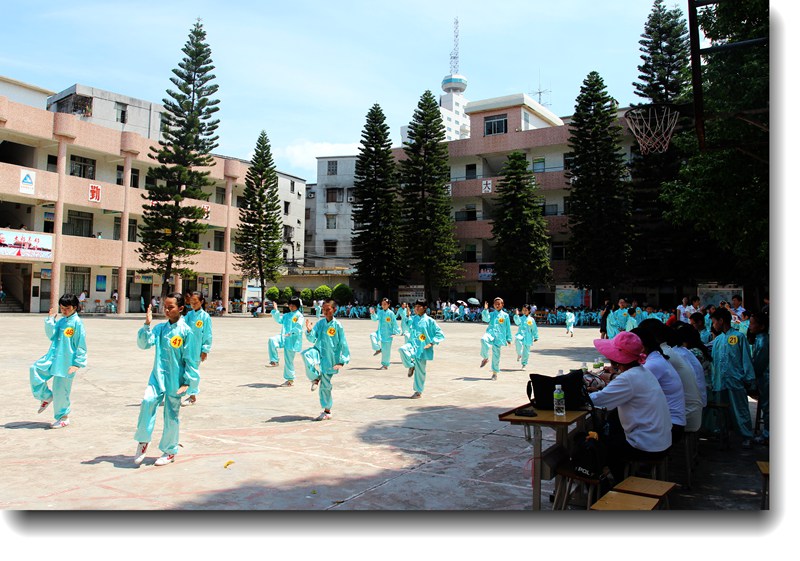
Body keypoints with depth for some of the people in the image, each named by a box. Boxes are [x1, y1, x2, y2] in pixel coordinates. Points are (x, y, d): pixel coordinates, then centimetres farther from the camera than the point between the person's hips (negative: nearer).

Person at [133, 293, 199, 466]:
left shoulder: (186, 331, -9)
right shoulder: (159, 328, 4)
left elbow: (190, 359, -7)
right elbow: (144, 344, -4)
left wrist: (188, 382, -9)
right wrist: (147, 325, -14)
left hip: (175, 379, -3)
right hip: (158, 376, 3)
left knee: (171, 415, 7)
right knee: (148, 401, -23)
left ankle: (170, 452, 25)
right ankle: (143, 441, -3)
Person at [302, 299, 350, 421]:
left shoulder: (338, 325, -9)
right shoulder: (320, 323, 0)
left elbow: (343, 344, -5)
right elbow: (313, 339, -1)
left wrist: (342, 361, -8)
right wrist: (309, 331, -21)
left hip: (330, 358, -2)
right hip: (319, 351, 2)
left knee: (325, 385, 4)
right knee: (306, 354, -33)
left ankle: (327, 411, 23)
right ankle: (315, 378, -9)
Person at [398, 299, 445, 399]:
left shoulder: (430, 321, -5)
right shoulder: (413, 319, 8)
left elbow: (440, 334, -5)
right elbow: (407, 329, 24)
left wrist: (431, 343, -13)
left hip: (422, 348, -3)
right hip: (412, 344, 3)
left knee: (420, 371, 2)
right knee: (402, 349, -31)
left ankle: (418, 392, 20)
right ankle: (411, 366, -5)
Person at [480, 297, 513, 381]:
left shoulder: (505, 315, 9)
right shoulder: (491, 314, 13)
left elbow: (508, 328, 11)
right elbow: (486, 319, -7)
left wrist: (509, 339, 10)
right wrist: (485, 310, -16)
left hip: (499, 336, 0)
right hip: (490, 333, 0)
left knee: (496, 355, 1)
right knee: (483, 339, -35)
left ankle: (495, 372, 18)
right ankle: (485, 358, -14)